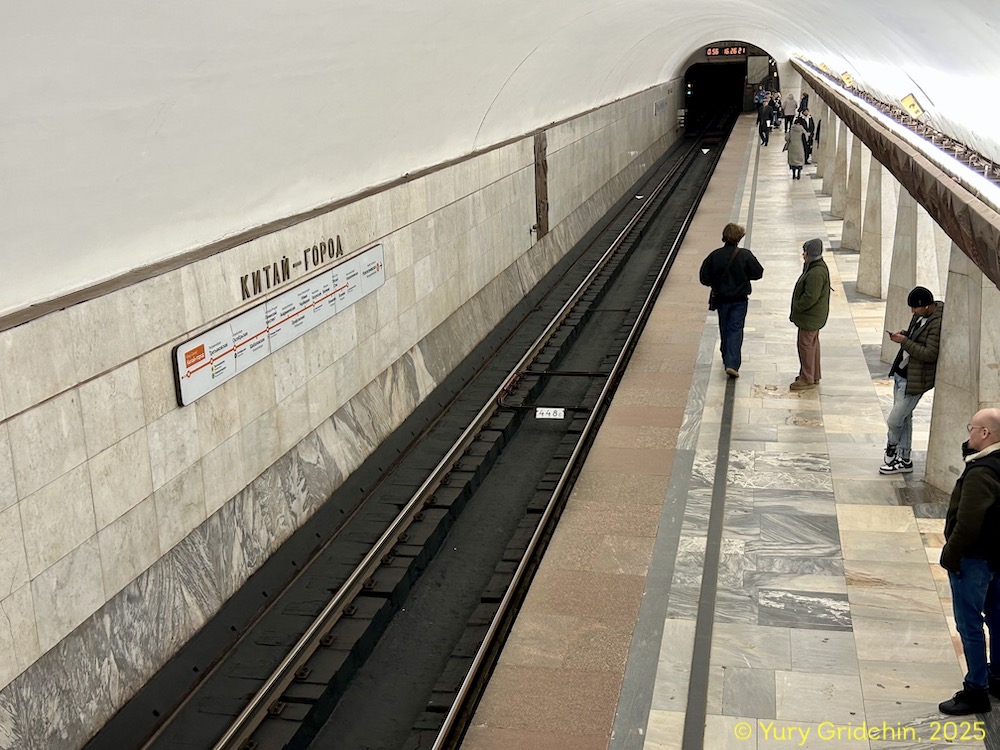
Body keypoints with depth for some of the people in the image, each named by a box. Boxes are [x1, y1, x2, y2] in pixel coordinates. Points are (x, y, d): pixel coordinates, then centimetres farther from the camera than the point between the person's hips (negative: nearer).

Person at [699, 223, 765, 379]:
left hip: (721, 298, 2)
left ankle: (727, 358, 34)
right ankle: (732, 364, -12)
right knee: (736, 330, 0)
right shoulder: (745, 255, -14)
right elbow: (758, 273, -7)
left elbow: (704, 278, -8)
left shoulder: (714, 255, -11)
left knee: (724, 329, 18)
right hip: (740, 300, -2)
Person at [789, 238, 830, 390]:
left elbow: (810, 297, -28)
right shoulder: (818, 266, 8)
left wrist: (796, 308, -15)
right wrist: (797, 309, 14)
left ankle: (807, 379, 7)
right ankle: (814, 375, 32)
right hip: (813, 315, 11)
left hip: (810, 317, -11)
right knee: (812, 343, 20)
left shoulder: (816, 273, -27)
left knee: (806, 344, -2)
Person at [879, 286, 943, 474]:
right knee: (904, 418, 18)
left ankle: (891, 450, 26)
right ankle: (903, 460, 29)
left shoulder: (938, 323, -24)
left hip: (914, 380, -9)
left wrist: (904, 341, -26)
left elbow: (930, 354, -28)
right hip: (900, 374, 9)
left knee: (894, 421, -1)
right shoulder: (921, 315, 5)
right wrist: (903, 334, 0)